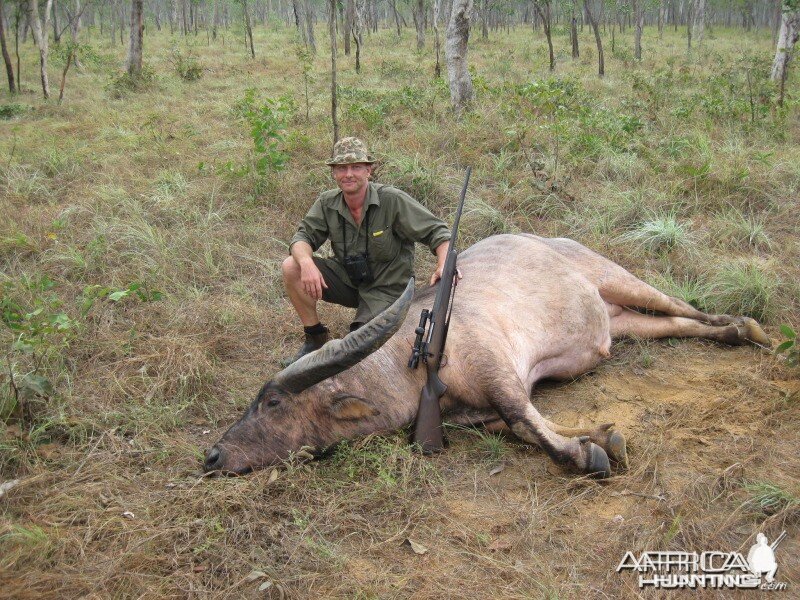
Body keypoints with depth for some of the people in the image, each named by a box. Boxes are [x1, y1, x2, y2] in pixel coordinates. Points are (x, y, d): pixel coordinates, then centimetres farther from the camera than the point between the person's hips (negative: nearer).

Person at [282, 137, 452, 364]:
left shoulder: (393, 200, -19)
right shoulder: (327, 203, -6)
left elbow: (435, 231, -16)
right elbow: (303, 237, -8)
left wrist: (444, 265, -35)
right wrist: (306, 263, -32)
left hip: (385, 288, -4)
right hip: (347, 279, 4)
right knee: (291, 267, -16)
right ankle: (315, 338, 0)